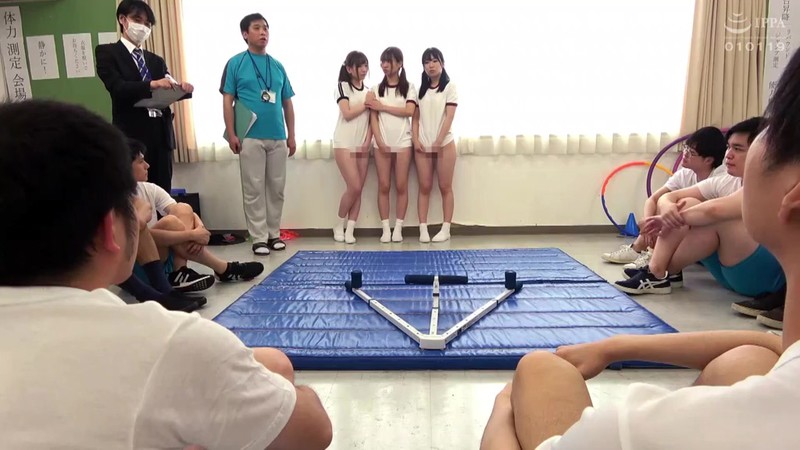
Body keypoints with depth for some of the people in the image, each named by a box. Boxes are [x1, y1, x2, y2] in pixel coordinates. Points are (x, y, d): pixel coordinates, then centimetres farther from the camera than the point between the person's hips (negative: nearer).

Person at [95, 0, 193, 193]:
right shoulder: (107, 52, 4)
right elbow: (117, 87, -12)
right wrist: (152, 84, -28)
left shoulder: (156, 60, 20)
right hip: (132, 134, -5)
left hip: (161, 133, 5)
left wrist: (181, 88, -15)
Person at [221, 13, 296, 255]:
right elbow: (227, 100, -1)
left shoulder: (277, 66, 13)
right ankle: (259, 238, 6)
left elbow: (287, 103, 14)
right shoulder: (235, 63, 2)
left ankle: (274, 234, 18)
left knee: (277, 188, 7)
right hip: (250, 137, -4)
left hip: (278, 137, 4)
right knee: (254, 189, -1)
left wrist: (291, 135, 10)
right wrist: (231, 133, -8)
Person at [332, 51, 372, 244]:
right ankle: (339, 225, 7)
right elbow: (347, 114, -12)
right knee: (354, 187, -12)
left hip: (362, 146, 5)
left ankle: (350, 230, 2)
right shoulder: (342, 86, 0)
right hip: (345, 144, -5)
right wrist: (366, 104, -3)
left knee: (358, 189, -1)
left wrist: (368, 141, -5)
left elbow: (371, 120, 9)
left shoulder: (368, 91, 14)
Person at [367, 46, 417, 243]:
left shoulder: (409, 87, 6)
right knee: (383, 186, 0)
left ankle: (398, 228, 6)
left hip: (403, 143, -1)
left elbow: (409, 111, -10)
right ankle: (385, 228, 5)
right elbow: (373, 118, 2)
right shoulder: (376, 89, 10)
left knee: (401, 186, 0)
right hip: (382, 143, 1)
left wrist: (382, 106, -8)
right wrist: (379, 141, -10)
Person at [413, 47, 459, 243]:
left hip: (444, 144, -3)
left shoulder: (449, 87, 1)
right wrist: (415, 140, -4)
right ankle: (423, 229, 4)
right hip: (423, 145, 3)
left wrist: (438, 142, -15)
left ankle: (445, 229, 5)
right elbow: (415, 117, 9)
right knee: (424, 187, 2)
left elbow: (449, 117, -8)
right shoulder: (421, 89, 12)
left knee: (445, 187, 1)